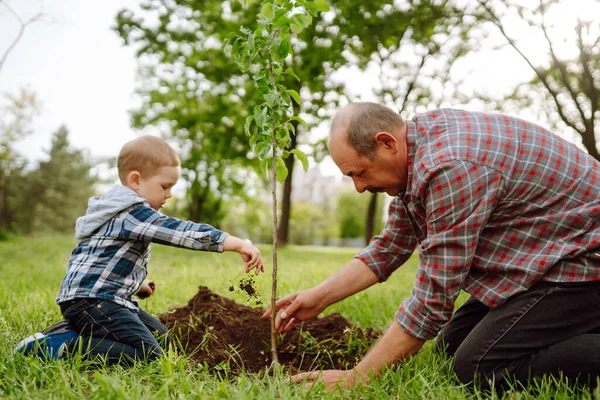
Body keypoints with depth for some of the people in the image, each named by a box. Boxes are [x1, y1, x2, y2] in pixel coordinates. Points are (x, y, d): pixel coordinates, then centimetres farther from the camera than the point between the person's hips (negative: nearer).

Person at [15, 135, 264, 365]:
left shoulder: (121, 212, 17)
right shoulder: (133, 213, -17)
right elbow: (183, 232, -25)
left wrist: (136, 284, 19)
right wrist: (239, 244, -26)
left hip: (112, 299, 11)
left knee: (161, 338, 18)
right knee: (147, 355, -21)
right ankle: (59, 347, -18)